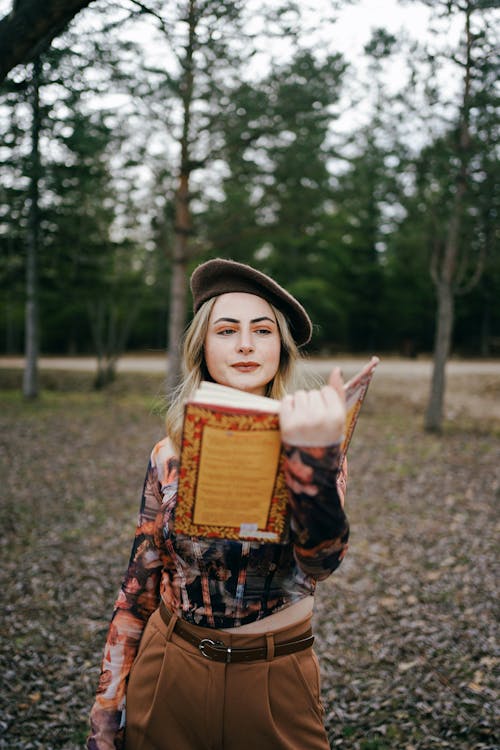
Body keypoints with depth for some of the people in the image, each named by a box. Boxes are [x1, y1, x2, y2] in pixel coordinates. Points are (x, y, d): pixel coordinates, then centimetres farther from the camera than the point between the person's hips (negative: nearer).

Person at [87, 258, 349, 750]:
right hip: (168, 676, 2)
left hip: (273, 686, -1)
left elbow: (321, 560, -28)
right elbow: (139, 585, 2)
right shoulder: (170, 456, -5)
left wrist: (314, 454, -45)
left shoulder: (310, 442, -11)